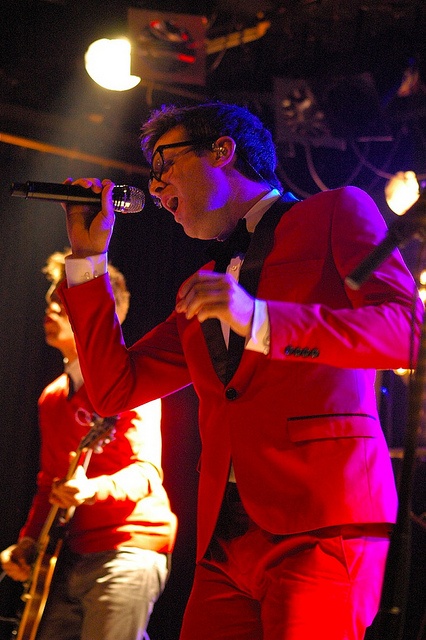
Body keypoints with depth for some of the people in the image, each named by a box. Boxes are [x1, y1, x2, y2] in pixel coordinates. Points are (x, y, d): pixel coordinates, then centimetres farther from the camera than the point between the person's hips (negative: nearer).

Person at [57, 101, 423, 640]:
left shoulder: (337, 213, 7)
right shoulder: (208, 284, 27)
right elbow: (114, 388, 22)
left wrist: (259, 319, -21)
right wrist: (89, 256, 18)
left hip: (320, 527, -6)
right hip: (226, 543, 6)